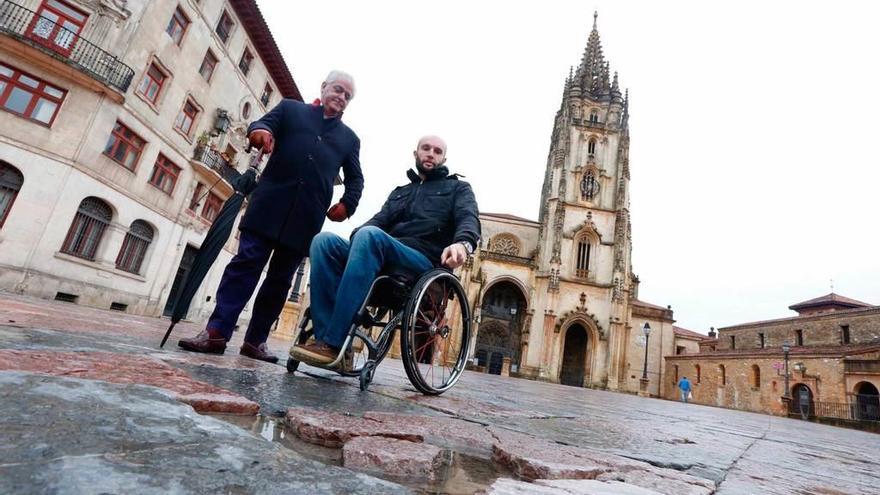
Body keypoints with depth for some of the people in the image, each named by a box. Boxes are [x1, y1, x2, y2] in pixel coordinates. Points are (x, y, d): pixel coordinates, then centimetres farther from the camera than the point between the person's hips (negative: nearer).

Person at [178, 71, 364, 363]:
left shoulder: (350, 138, 20)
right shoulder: (290, 108, 17)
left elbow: (355, 179, 21)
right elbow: (262, 123, 5)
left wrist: (348, 204, 2)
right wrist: (259, 131, -20)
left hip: (306, 218, 2)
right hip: (270, 205, -1)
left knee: (280, 279, 3)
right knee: (245, 264, -7)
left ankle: (256, 340, 10)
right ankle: (216, 332, -4)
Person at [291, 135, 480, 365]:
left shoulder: (458, 188, 19)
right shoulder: (400, 192, 33)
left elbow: (469, 218, -3)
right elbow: (380, 220, 16)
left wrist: (462, 243, -28)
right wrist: (355, 238, -9)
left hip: (425, 263, -5)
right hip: (384, 257, 5)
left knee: (370, 235, -33)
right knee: (324, 241, -18)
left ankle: (332, 343, -34)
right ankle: (326, 338, -28)